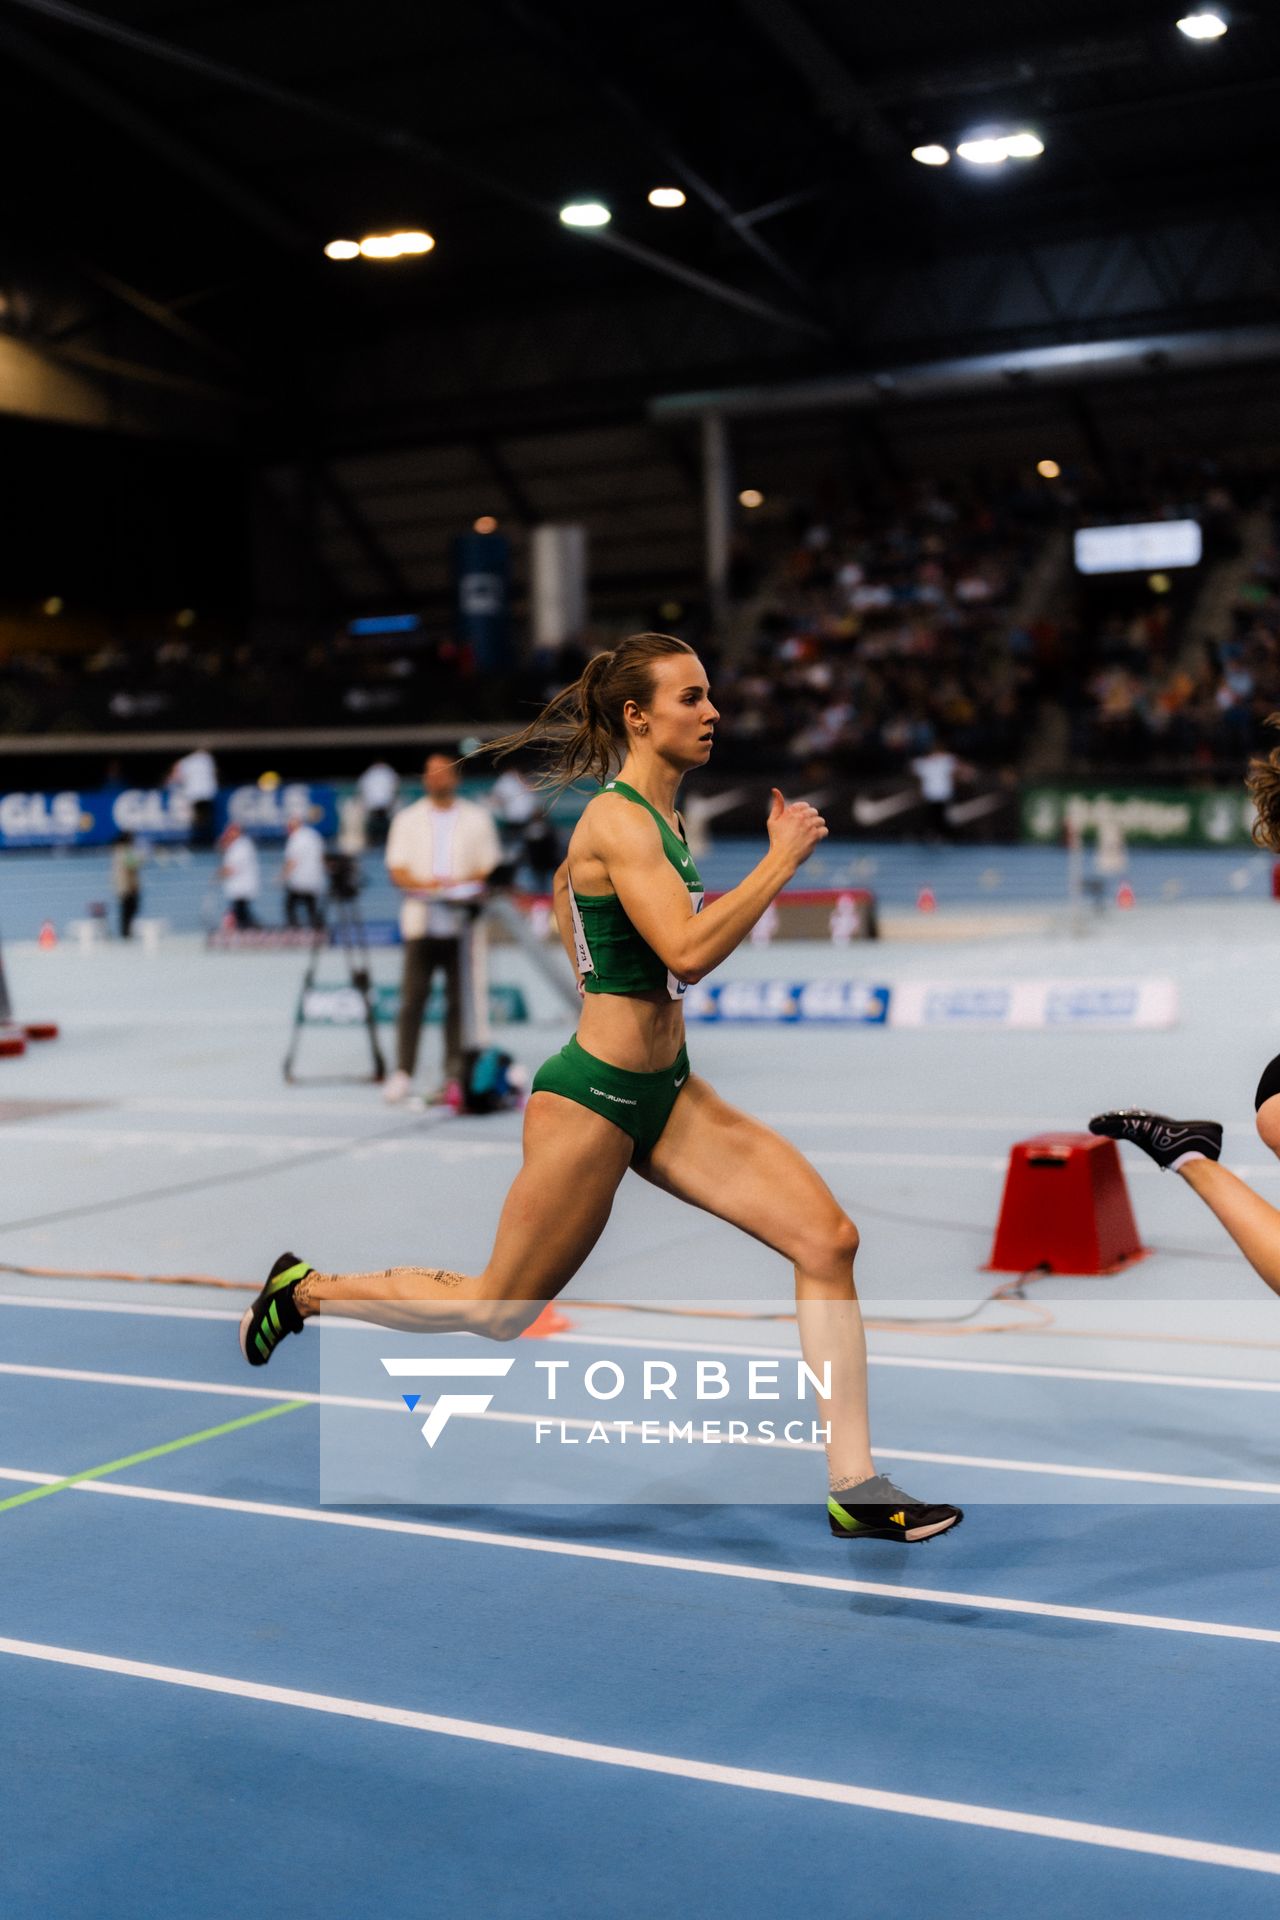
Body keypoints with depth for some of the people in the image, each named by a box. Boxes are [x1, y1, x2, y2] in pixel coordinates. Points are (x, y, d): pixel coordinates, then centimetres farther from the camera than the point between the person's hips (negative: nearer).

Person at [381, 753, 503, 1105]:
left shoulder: (477, 818, 12)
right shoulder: (407, 819, 14)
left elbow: (491, 867, 8)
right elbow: (397, 869, 6)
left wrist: (462, 885, -12)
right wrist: (424, 884, -14)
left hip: (463, 921, 0)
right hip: (421, 921, 0)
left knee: (459, 1000, 0)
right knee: (412, 997, -5)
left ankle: (455, 1075, 4)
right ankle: (402, 1073, -2)